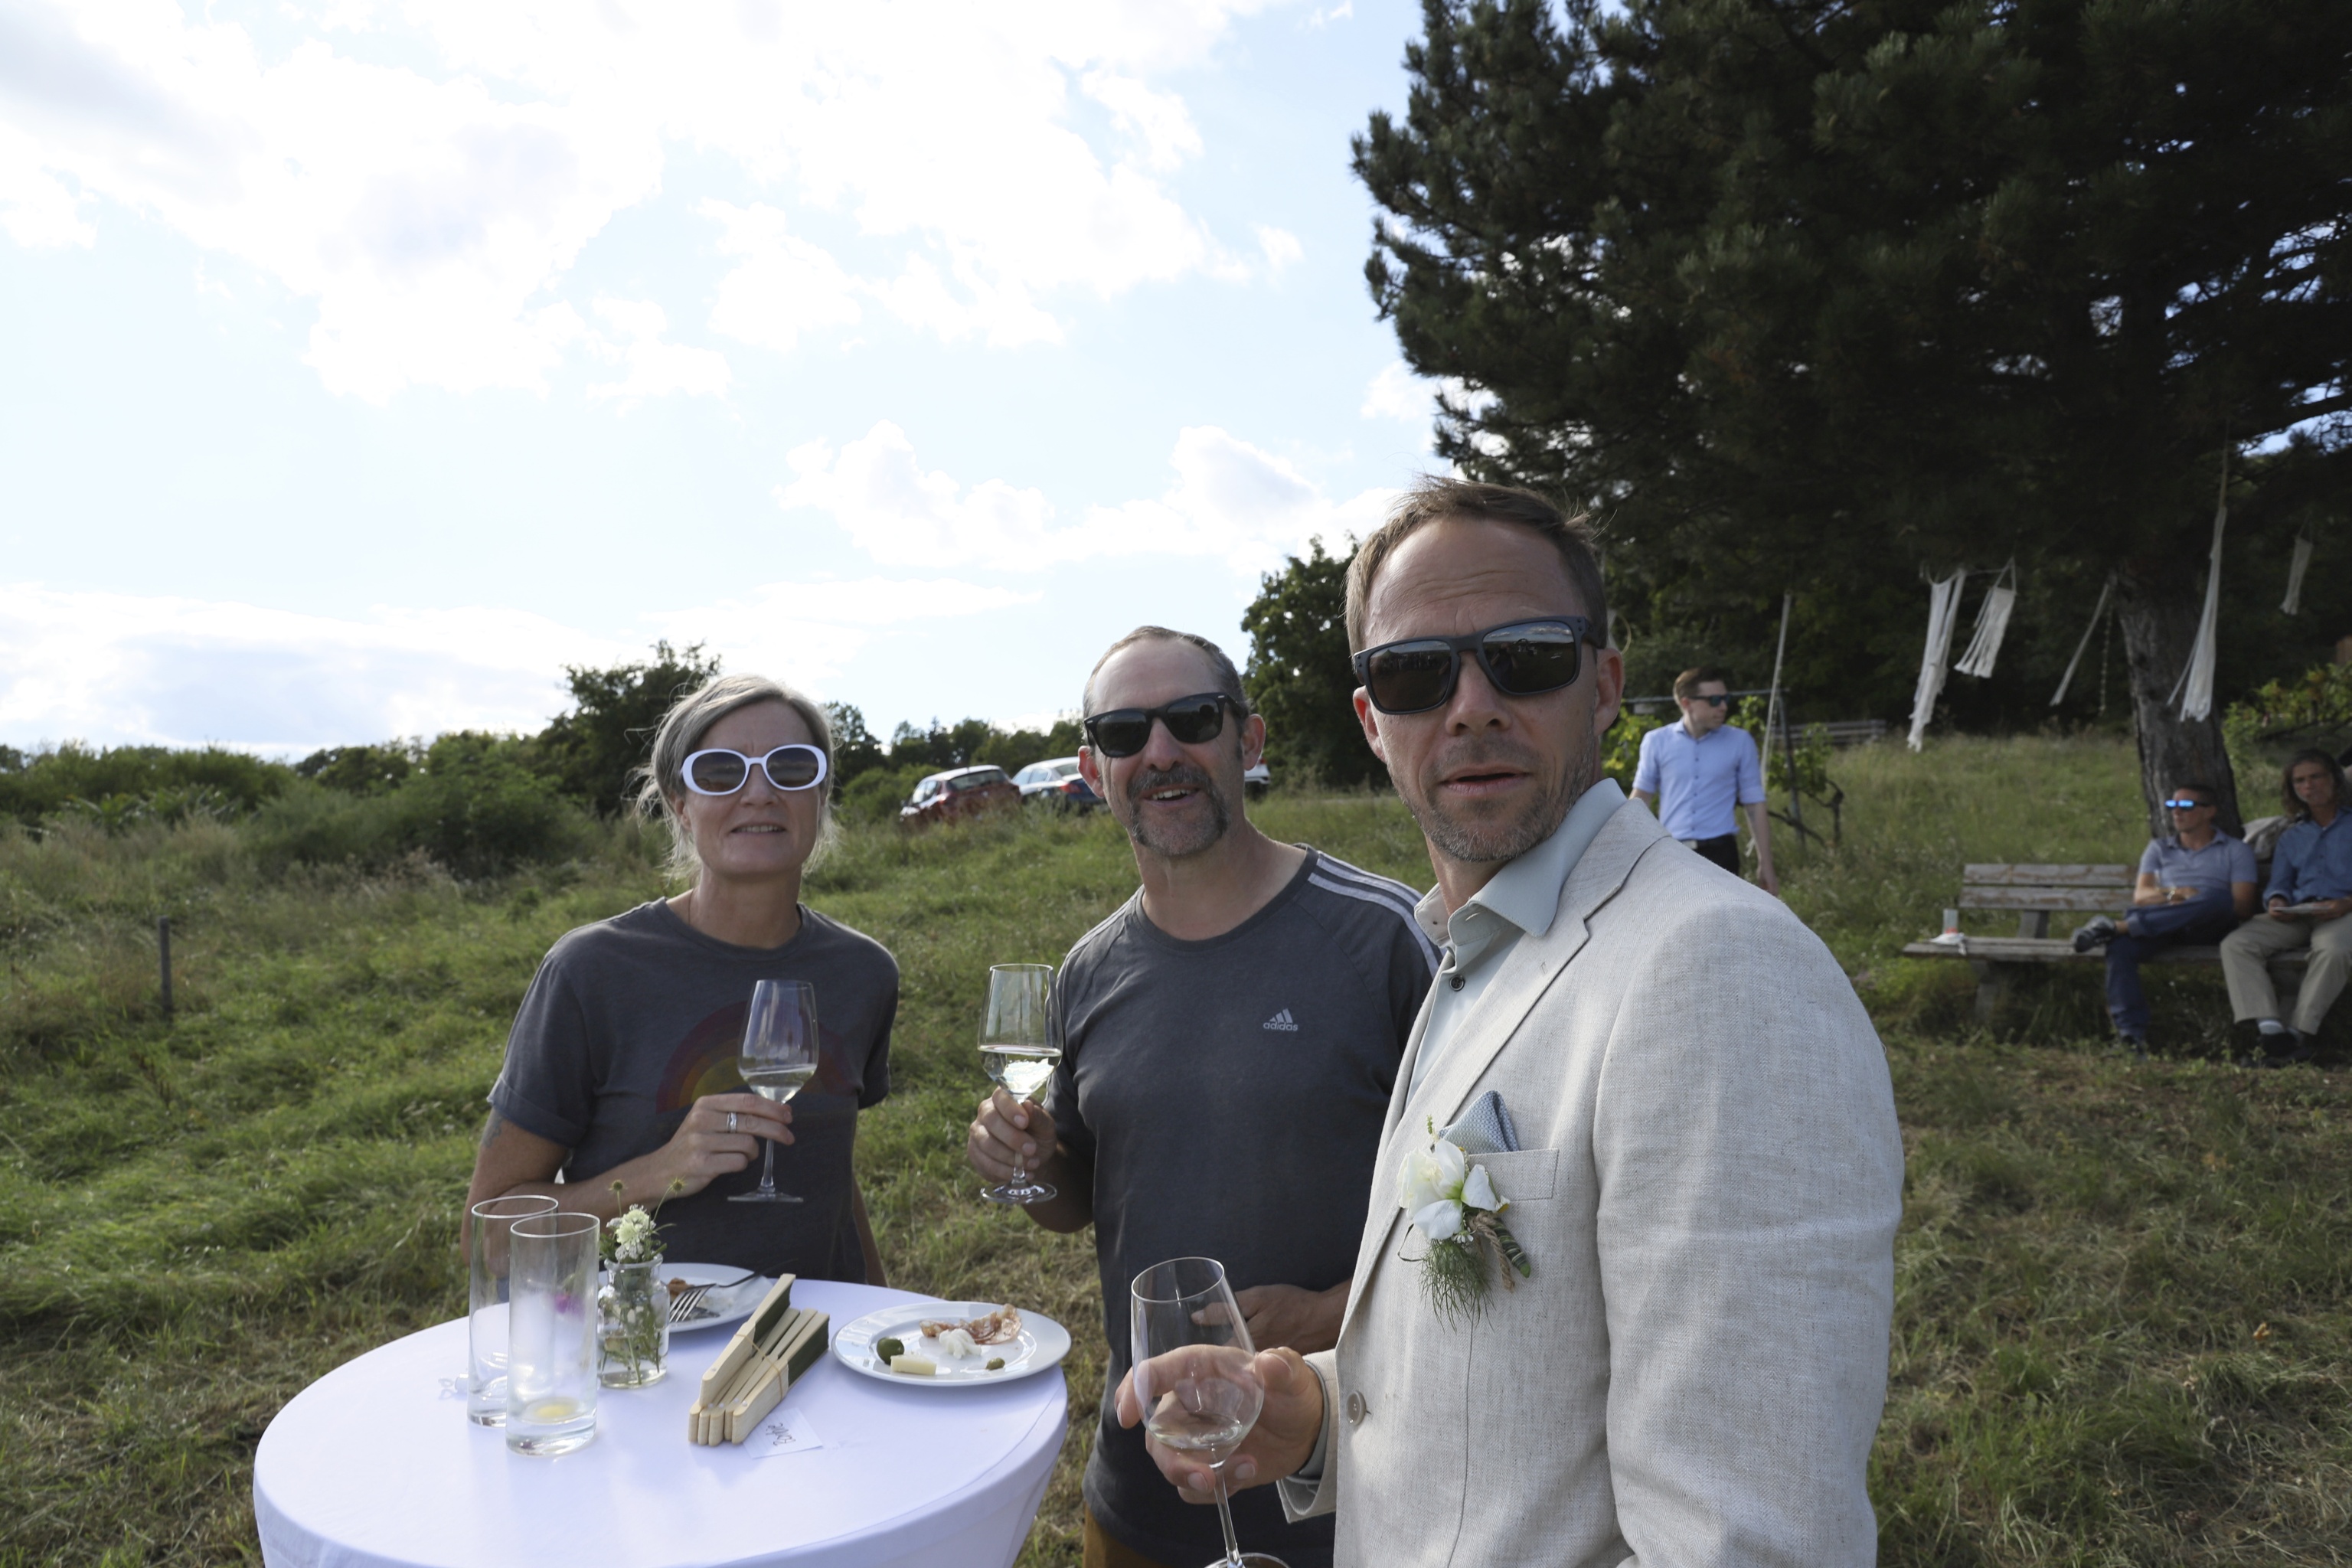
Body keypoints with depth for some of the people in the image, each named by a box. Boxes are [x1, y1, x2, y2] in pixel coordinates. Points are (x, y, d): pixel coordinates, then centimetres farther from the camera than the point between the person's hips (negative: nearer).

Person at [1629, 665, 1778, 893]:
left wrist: (1765, 864, 4)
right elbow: (1641, 798, 10)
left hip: (1719, 854, -1)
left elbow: (1755, 804, 6)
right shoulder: (1657, 742, 1)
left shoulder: (1740, 742, 1)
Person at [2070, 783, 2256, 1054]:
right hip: (2163, 927, 2)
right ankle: (2130, 1033, -39)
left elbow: (2243, 906, 3)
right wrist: (2172, 894, -12)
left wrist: (2195, 905, -13)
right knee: (2121, 946, -32)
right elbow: (2140, 896, 10)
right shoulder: (2159, 849, 26)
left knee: (2216, 898, -38)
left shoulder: (2235, 850, 18)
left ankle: (2116, 926, -43)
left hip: (2210, 929, -2)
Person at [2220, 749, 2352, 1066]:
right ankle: (2271, 1030, -36)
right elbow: (2278, 883, 22)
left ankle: (2300, 1034, -35)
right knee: (2235, 944, -24)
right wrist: (2276, 901, -3)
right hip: (2296, 916, 5)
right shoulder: (2291, 837, 28)